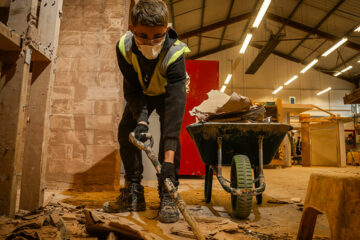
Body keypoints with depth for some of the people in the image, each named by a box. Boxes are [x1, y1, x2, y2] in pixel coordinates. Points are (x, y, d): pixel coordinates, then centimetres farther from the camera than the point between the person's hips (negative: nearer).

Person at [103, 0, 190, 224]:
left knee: (169, 131, -25)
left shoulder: (175, 53, -39)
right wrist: (141, 119, -40)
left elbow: (174, 105, -46)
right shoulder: (124, 47, -29)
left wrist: (169, 159, -51)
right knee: (126, 131, -8)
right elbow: (132, 90, -20)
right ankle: (133, 193, 2)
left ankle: (168, 194, -14)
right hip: (141, 93, 4)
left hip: (169, 91, -3)